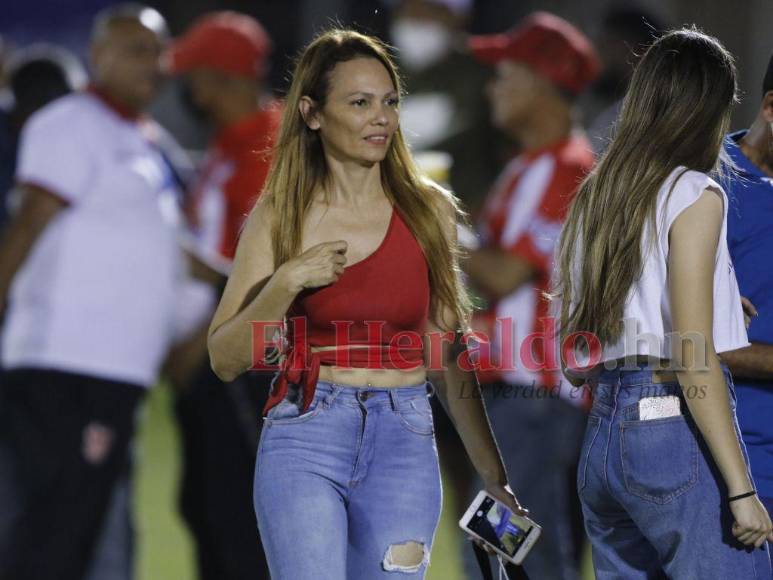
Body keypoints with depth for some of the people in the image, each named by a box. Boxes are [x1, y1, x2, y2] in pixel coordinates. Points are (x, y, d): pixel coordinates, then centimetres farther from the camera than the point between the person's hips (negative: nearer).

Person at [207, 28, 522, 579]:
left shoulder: (430, 211, 7)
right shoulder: (280, 216, 3)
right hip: (305, 436, -2)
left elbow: (449, 358, 12)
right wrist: (287, 282, -13)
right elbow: (226, 359, 1)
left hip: (405, 447, 2)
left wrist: (494, 473, 10)